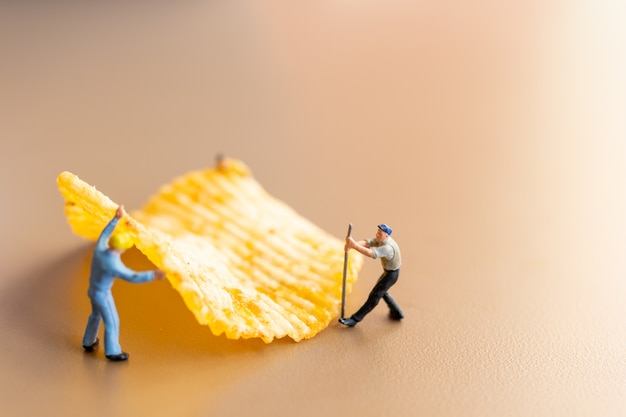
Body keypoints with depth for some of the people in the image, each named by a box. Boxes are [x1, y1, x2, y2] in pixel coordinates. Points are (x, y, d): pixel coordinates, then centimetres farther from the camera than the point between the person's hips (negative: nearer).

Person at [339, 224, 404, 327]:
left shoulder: (387, 247, -36)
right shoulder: (380, 239, -7)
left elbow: (370, 253, -50)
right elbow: (365, 243, -20)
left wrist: (354, 245, -57)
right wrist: (352, 244, -40)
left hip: (391, 274, -10)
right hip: (388, 271, 10)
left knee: (374, 296, -9)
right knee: (381, 291, 30)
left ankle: (354, 319, -7)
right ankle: (397, 313, 41)